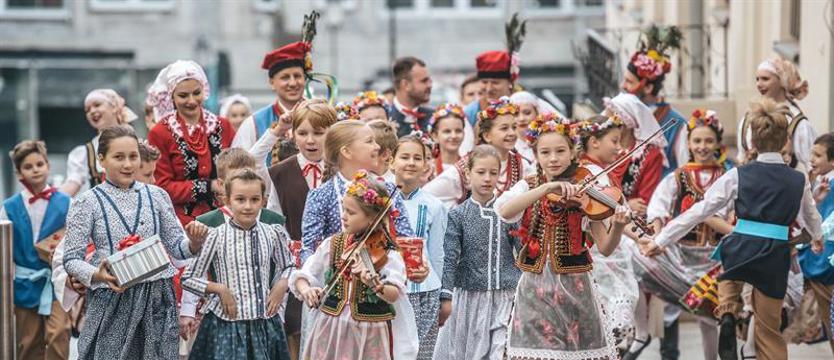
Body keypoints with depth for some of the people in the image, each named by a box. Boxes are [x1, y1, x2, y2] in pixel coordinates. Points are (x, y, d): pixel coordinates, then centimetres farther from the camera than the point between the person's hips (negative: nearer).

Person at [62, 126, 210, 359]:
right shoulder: (87, 203, -2)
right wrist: (96, 275, -21)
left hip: (157, 297, 3)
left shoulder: (156, 196, 6)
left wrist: (194, 243, -11)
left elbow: (175, 246, 10)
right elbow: (72, 259, -2)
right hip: (112, 298, -2)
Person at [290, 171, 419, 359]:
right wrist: (305, 289, -20)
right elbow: (303, 275, 3)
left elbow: (394, 295, -24)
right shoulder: (332, 244, 3)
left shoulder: (387, 253, -10)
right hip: (332, 332, 4)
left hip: (371, 335, -4)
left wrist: (377, 286, -45)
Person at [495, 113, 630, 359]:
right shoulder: (527, 188, 3)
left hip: (576, 288, 0)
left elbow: (605, 248, -6)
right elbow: (504, 211, -21)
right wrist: (548, 187, -28)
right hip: (535, 290, 0)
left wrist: (618, 225, -26)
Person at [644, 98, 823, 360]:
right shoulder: (799, 181, 4)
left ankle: (727, 312, 3)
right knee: (769, 328, 15)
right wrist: (817, 238, 49)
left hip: (740, 250, -1)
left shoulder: (738, 176, -2)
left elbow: (699, 210, -2)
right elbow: (811, 217, 25)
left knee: (731, 275, 34)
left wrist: (661, 240, 5)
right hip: (776, 258, 1)